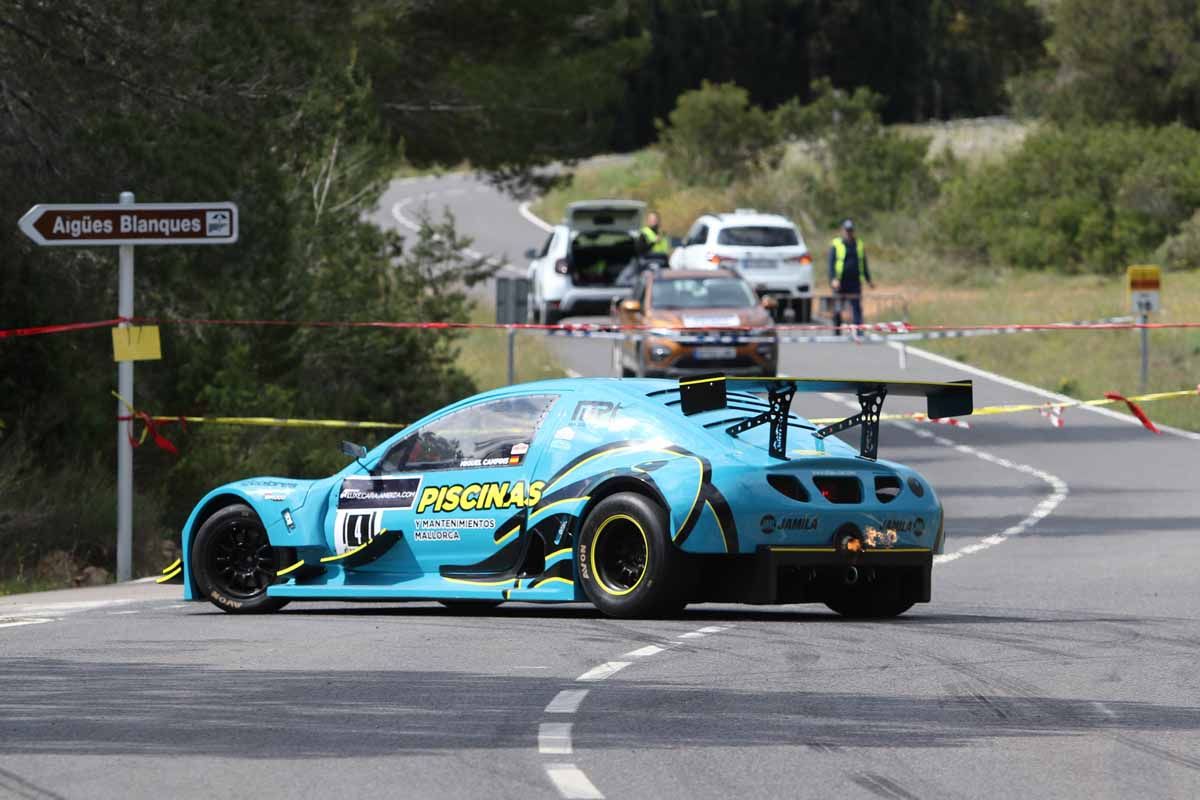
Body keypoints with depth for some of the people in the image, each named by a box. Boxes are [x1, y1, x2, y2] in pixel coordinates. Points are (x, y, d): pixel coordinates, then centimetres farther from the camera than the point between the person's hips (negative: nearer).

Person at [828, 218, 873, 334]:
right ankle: (837, 332, 14)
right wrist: (833, 279, -19)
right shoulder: (835, 245, 1)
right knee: (838, 310, 2)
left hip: (855, 283, 2)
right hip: (840, 283, -2)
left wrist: (868, 280, 15)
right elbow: (831, 264, -6)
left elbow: (864, 264, 20)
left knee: (857, 308, -6)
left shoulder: (859, 245, 13)